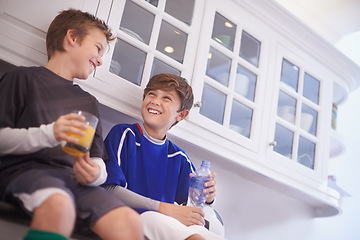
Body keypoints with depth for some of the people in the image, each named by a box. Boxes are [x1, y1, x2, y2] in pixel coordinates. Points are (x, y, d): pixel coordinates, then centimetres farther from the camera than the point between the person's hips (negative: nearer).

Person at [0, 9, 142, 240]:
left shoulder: (89, 102, 27)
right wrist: (48, 134, -15)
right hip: (25, 169, -4)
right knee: (58, 204, -40)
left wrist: (96, 173, -5)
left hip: (73, 177, 4)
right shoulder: (24, 78, 10)